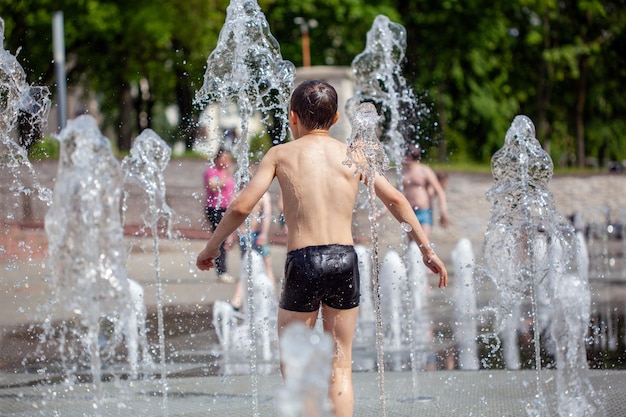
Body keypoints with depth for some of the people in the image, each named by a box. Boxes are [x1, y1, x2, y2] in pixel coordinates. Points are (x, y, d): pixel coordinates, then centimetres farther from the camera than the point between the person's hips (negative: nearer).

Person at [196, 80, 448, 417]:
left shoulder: (281, 154, 5)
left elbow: (241, 207, 0)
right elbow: (395, 200, 7)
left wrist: (211, 247, 14)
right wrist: (427, 250, 14)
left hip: (302, 262, -2)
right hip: (345, 260, 2)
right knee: (340, 368, 10)